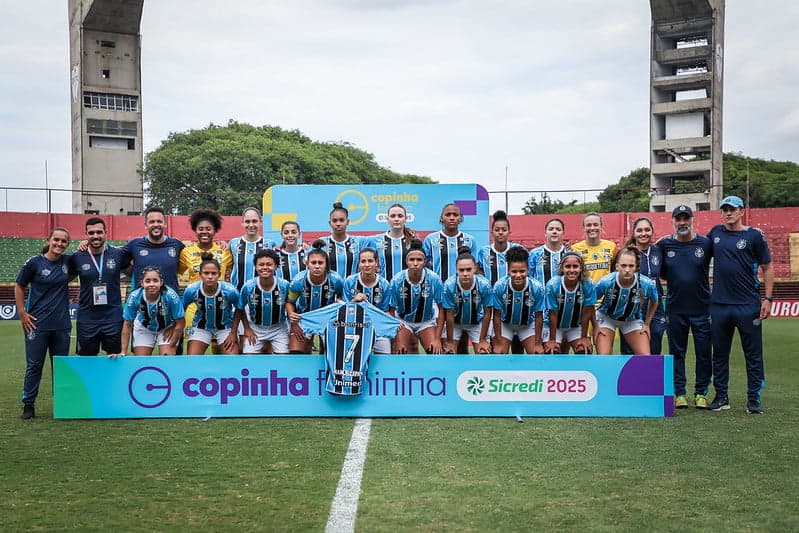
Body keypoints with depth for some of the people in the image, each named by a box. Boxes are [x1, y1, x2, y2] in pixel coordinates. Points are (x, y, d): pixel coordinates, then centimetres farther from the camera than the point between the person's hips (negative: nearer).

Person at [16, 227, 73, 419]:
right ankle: (28, 405, 13)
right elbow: (19, 287, 3)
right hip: (37, 324, -3)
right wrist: (22, 313, -3)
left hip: (62, 324, 3)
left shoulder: (68, 261, 2)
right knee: (34, 365, 3)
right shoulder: (34, 263, -6)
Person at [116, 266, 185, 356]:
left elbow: (180, 323, -20)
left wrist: (171, 347, -16)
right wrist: (123, 353, -16)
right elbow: (127, 325, -15)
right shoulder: (134, 297, -28)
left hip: (167, 328, -1)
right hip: (143, 329, 1)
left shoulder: (171, 296, -33)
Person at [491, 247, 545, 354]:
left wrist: (538, 343, -11)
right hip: (505, 324, -1)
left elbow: (538, 316, -14)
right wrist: (498, 342, -14)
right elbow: (497, 315, -17)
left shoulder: (537, 288, -27)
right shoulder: (499, 286, -29)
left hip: (528, 324, 1)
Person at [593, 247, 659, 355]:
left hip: (633, 320, 2)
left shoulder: (647, 284, -26)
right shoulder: (606, 282, -30)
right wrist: (595, 325, -9)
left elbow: (654, 302, -1)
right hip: (606, 318, -2)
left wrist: (646, 324, 1)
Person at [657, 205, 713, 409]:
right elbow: (660, 273, 14)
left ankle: (701, 393, 16)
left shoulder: (706, 244, -1)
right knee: (677, 353, 7)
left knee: (704, 353, 4)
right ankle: (679, 393, 16)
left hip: (702, 308, -1)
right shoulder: (664, 245, 3)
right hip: (675, 309, 1)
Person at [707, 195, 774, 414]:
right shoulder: (715, 232, 9)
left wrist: (767, 299, -6)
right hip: (719, 305, 4)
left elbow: (767, 268, 0)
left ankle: (754, 400, 9)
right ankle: (721, 398, 19)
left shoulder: (754, 236, -1)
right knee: (720, 354, 9)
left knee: (753, 354, 2)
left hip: (748, 305, -4)